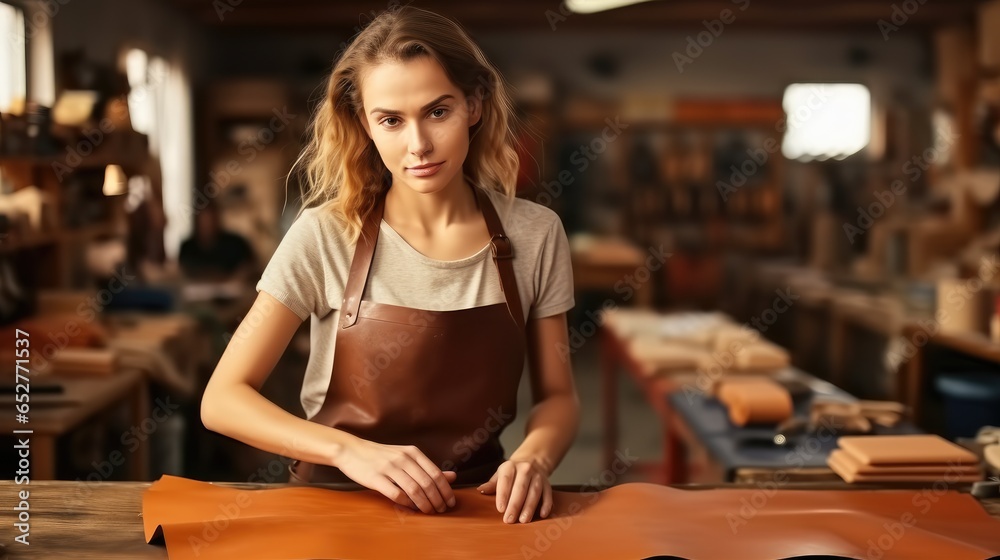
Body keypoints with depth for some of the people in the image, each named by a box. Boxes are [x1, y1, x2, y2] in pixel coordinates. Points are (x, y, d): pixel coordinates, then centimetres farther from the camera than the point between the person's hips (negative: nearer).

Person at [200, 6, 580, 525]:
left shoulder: (534, 234, -3)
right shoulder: (325, 235, -9)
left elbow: (557, 396, 7)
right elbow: (222, 399, -7)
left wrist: (533, 456, -15)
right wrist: (352, 452, -21)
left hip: (473, 503, 2)